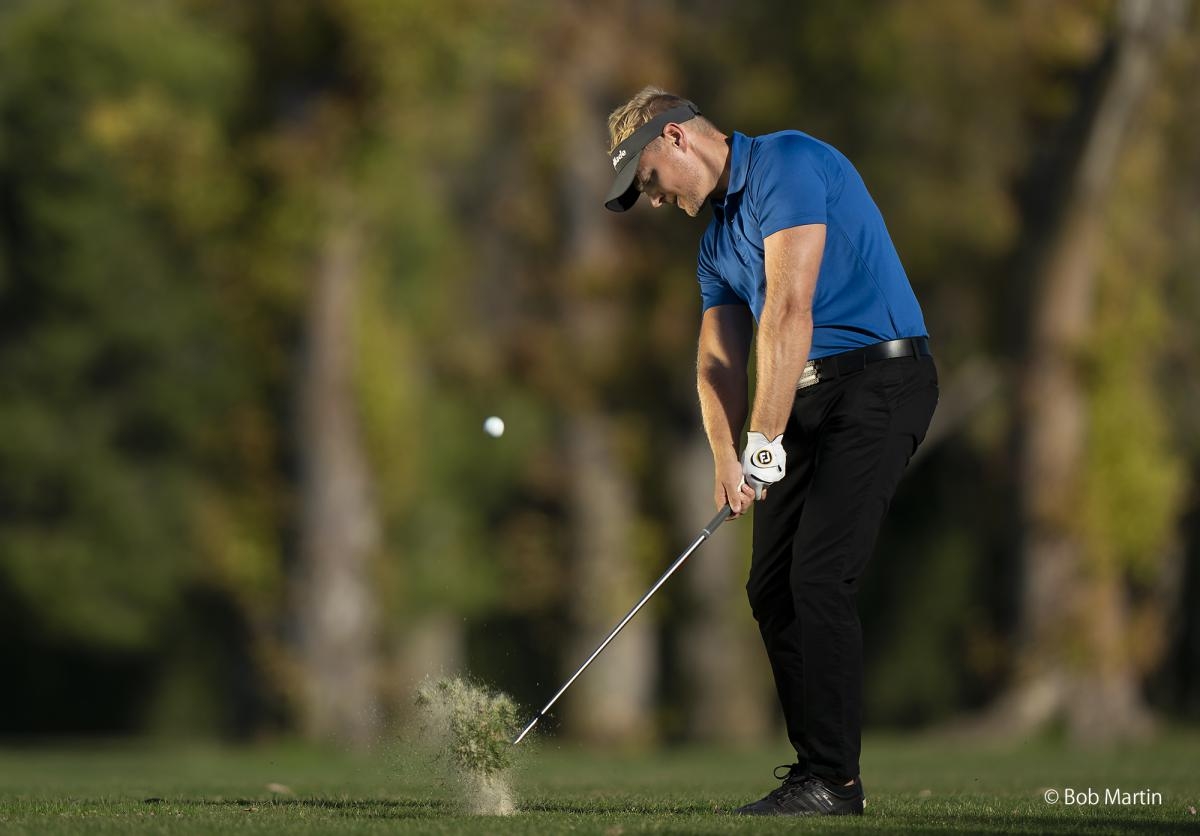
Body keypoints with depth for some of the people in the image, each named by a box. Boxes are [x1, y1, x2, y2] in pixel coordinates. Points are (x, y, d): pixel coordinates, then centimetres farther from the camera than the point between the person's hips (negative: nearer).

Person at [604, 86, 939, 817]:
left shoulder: (787, 165, -12)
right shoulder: (717, 238, 18)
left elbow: (788, 310, -19)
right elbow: (720, 356, 9)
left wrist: (765, 442, -20)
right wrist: (726, 458, -9)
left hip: (878, 379, -10)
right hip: (807, 396, 10)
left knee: (820, 578, -15)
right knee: (772, 587, 6)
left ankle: (834, 779, -12)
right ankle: (818, 769, 10)